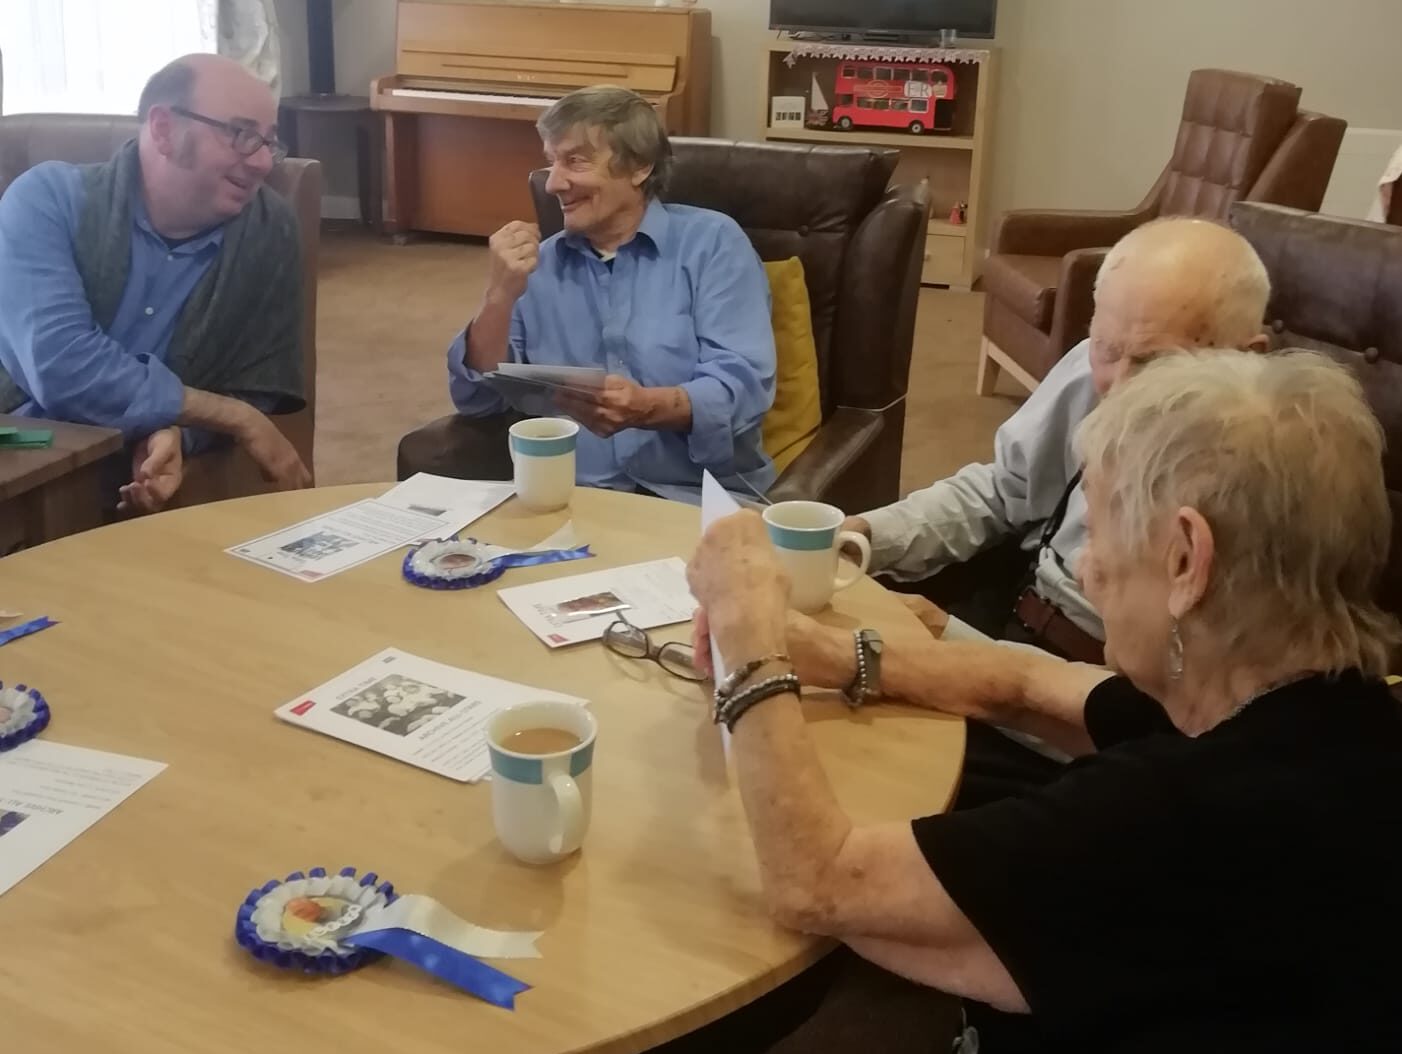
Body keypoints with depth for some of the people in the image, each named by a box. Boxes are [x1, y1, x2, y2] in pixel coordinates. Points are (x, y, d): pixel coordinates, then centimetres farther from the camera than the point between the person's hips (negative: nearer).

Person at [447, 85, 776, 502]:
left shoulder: (712, 241, 2)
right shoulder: (539, 265, 14)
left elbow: (745, 385, -10)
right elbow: (476, 399, 8)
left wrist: (649, 407, -28)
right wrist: (499, 296, -7)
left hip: (701, 498, -2)